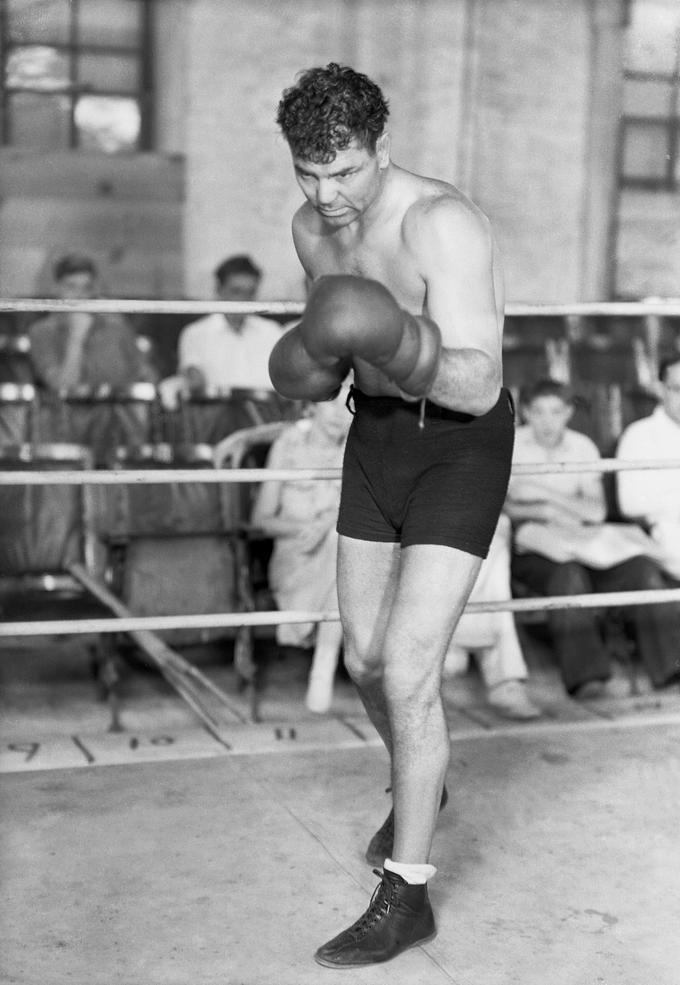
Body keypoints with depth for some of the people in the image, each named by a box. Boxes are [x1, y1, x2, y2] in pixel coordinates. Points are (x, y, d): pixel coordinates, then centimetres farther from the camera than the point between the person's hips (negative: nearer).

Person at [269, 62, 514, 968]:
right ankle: (420, 785, 46)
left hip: (462, 451, -7)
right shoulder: (313, 227, -1)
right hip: (376, 441, 7)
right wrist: (313, 366, -8)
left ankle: (405, 897, 3)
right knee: (364, 658, 15)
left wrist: (401, 351, -46)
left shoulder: (443, 224, -26)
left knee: (408, 674, -13)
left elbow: (479, 389, -28)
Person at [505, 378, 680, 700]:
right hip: (530, 548, -3)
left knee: (642, 568, -23)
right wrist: (542, 511, -14)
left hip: (583, 542, 4)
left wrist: (545, 493, -12)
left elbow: (596, 510, 0)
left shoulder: (582, 447, 10)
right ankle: (586, 677, -41)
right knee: (568, 574, -37)